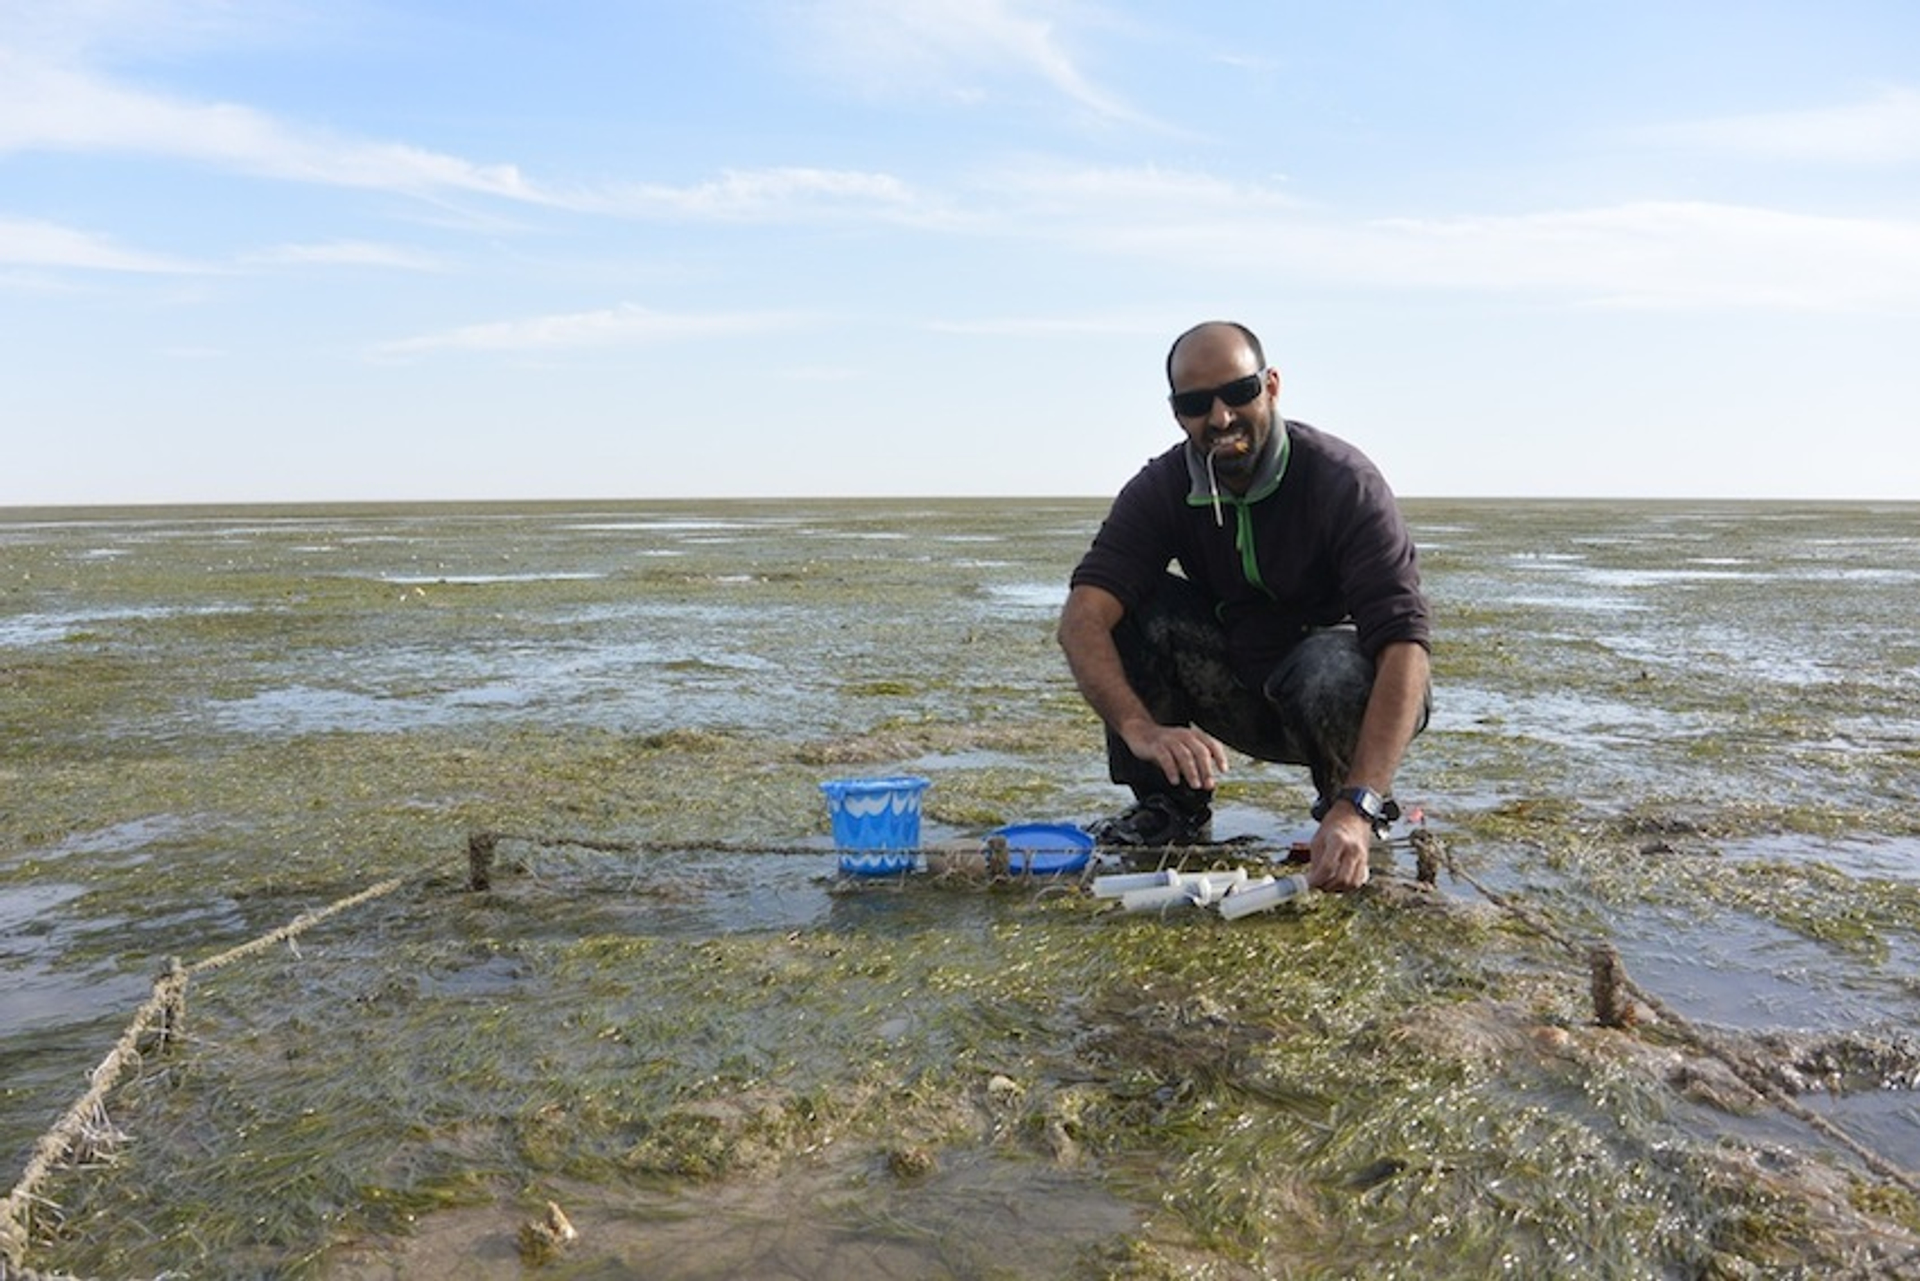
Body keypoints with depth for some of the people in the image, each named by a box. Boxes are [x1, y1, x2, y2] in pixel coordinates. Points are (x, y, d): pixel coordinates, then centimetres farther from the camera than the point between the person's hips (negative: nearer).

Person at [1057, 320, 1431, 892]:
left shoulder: (1343, 481, -23)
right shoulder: (1161, 490, -11)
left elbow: (1403, 642, -33)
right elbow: (1084, 615, -24)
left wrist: (1357, 809, -45)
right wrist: (1139, 728, -44)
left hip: (1352, 698, -3)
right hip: (1240, 699, 3)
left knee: (1338, 671, -37)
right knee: (1133, 607, -19)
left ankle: (1345, 816, -5)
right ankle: (1172, 810, -5)